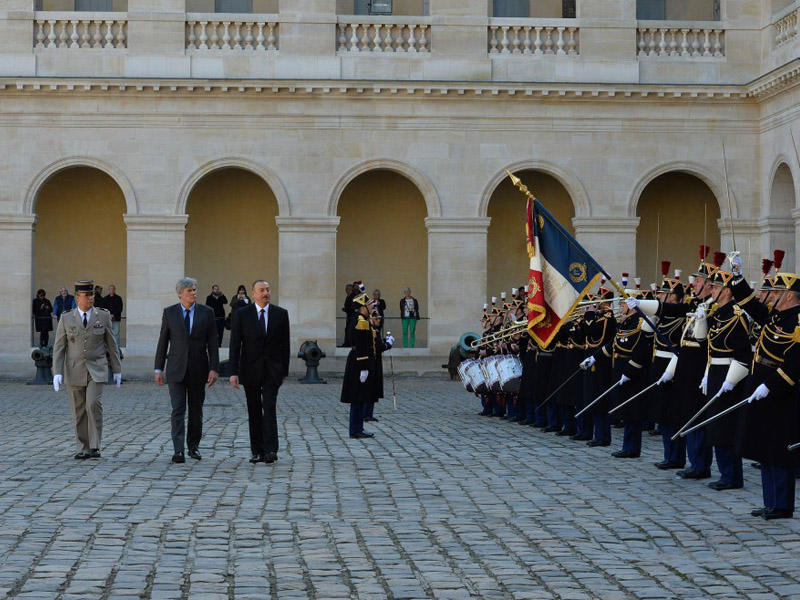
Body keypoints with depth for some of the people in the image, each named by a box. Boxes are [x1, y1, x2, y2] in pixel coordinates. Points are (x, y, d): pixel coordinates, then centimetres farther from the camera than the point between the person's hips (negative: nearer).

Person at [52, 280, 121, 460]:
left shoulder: (103, 316, 2)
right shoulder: (66, 319, 2)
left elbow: (111, 344, 8)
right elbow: (59, 348, 0)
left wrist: (117, 370, 8)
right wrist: (57, 373, -10)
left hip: (96, 370, -1)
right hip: (74, 370, 1)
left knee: (94, 404, -18)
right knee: (79, 411, 4)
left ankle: (95, 447, -12)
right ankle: (84, 448, 14)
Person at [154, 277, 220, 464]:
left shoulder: (206, 313, 3)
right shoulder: (169, 313, 3)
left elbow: (212, 343, 1)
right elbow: (162, 342, 6)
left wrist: (214, 368, -7)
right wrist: (159, 368, 2)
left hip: (198, 370, 1)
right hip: (176, 370, -1)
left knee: (196, 411, 9)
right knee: (178, 410, -9)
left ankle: (193, 446, 23)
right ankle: (178, 450, -13)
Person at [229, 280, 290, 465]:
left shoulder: (281, 314, 3)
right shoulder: (241, 314, 0)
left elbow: (285, 344, 7)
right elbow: (235, 344, -2)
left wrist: (284, 370, 4)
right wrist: (233, 372, -9)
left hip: (272, 369, 0)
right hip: (250, 369, 0)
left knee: (269, 408, -12)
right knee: (254, 412, 5)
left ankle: (271, 450, -16)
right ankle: (257, 451, 12)